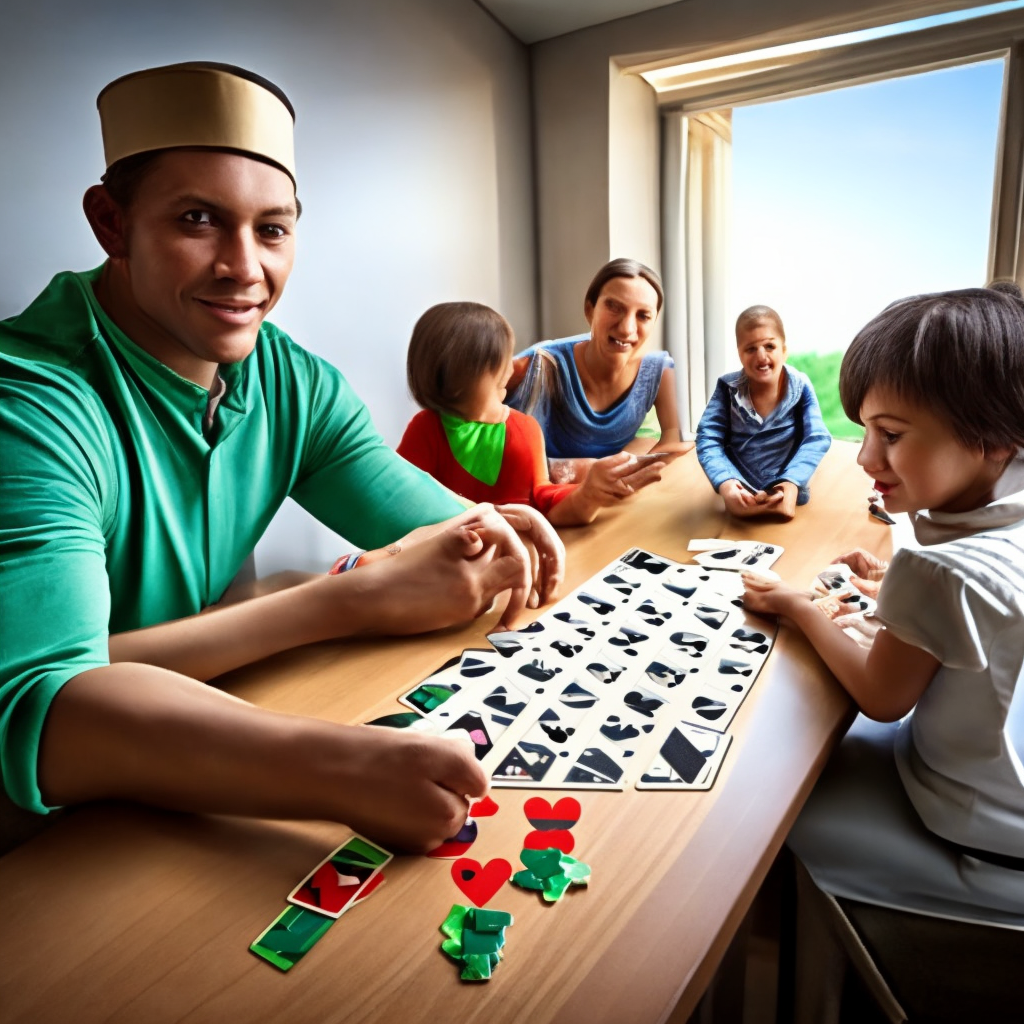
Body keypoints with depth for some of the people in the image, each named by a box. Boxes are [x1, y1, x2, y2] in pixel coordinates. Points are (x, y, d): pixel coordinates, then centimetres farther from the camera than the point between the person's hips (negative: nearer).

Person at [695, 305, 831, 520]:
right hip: (741, 498, -1)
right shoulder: (728, 387, -3)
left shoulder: (800, 387, -3)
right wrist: (725, 482, -28)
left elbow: (816, 439, -10)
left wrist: (792, 482, -28)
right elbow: (708, 438, -10)